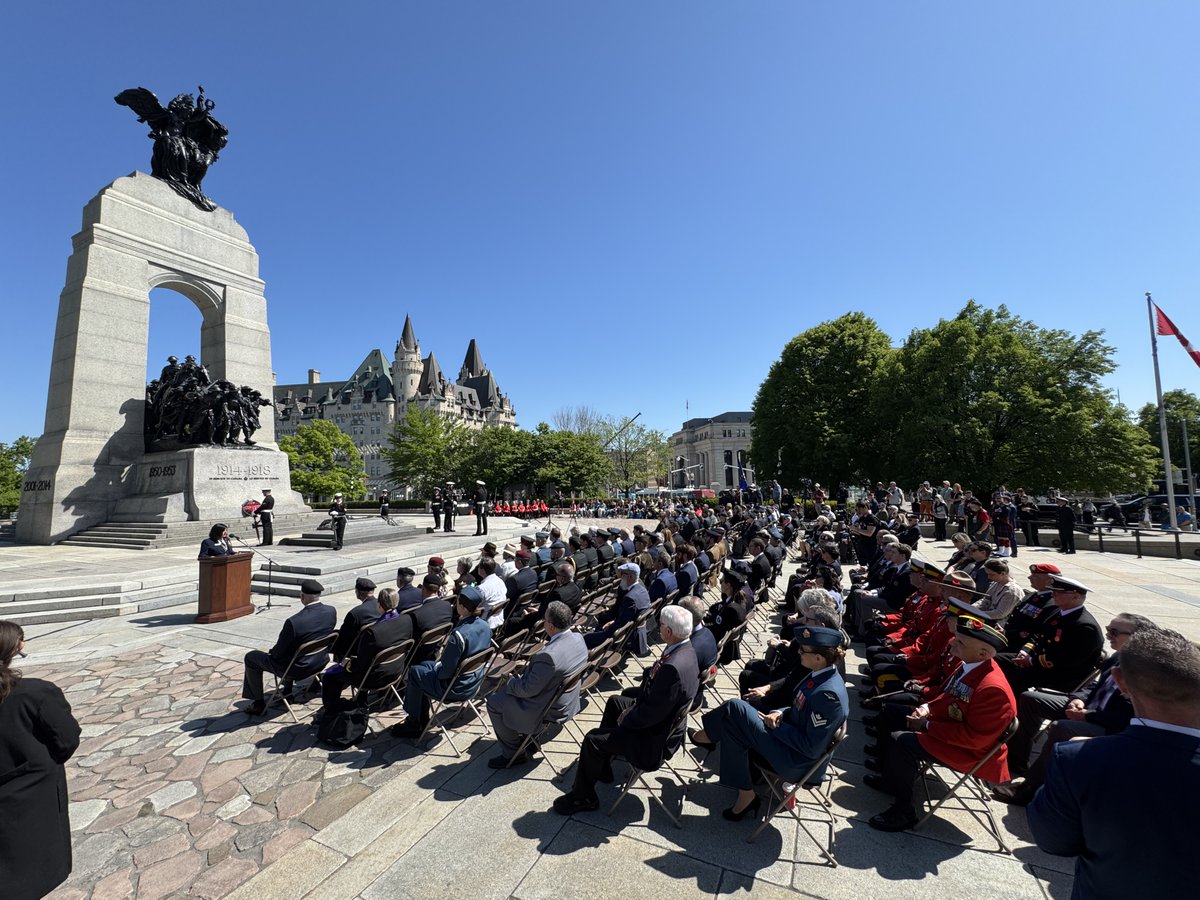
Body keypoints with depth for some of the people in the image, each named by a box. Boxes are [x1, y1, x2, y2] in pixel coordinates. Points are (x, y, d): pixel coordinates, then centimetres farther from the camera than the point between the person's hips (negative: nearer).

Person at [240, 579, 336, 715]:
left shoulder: (293, 622, -32)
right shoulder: (331, 611, -15)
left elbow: (278, 653, -17)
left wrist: (270, 652, 7)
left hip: (298, 670, -6)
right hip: (321, 663, 6)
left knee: (251, 657, 15)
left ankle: (258, 703, 25)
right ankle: (287, 691, 43)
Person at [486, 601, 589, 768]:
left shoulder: (548, 655, -37)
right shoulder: (579, 638, -11)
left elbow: (528, 689, -23)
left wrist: (509, 683, -5)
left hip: (550, 710, -8)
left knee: (494, 702, 5)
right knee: (510, 686, 24)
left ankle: (513, 753, 17)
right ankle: (525, 732, 36)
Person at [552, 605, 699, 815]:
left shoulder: (674, 667, -38)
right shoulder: (685, 647, -8)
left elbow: (652, 714, -29)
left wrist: (626, 719, -13)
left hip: (656, 737, -10)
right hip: (662, 714, 10)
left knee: (593, 739, -4)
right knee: (615, 701, 25)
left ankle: (582, 797, 21)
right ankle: (600, 765, 40)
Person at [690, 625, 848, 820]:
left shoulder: (828, 694, -28)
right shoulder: (820, 675, -2)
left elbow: (812, 748, -24)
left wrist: (777, 726, -14)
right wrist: (780, 713, -5)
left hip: (796, 762, -9)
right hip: (789, 738, 9)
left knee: (734, 709, -13)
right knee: (732, 726, 2)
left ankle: (709, 735, 17)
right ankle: (745, 796, 12)